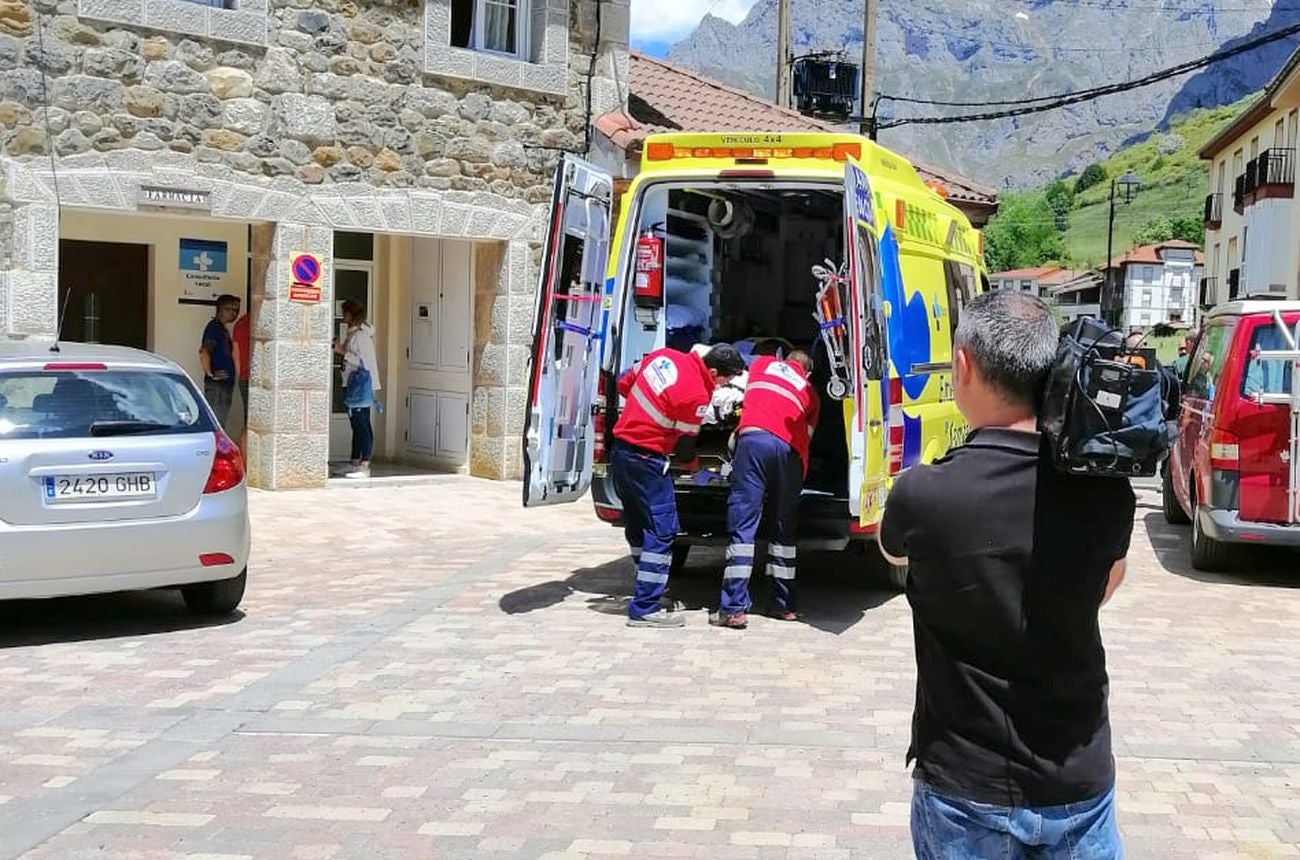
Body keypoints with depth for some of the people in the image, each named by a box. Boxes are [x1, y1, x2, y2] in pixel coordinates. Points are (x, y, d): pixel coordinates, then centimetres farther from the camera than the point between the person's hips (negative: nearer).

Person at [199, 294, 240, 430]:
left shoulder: (224, 329, 18)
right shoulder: (214, 327, -11)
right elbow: (204, 352, -21)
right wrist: (210, 374, -21)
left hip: (226, 383, 10)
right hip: (216, 384, -10)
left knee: (221, 423, 12)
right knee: (216, 423, -11)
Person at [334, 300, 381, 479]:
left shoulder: (361, 335, -14)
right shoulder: (352, 334, 16)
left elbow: (364, 361, -21)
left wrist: (343, 352, -18)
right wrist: (340, 349, 13)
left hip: (361, 385, -11)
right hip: (352, 385, 11)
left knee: (362, 425, -9)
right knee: (357, 425, 13)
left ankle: (364, 466, -9)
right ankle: (355, 464, 19)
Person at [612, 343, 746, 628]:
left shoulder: (664, 356, 3)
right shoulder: (697, 396, -19)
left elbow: (624, 384, 15)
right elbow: (685, 442, -8)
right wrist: (693, 464, 12)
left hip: (621, 450, 9)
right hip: (646, 459, -9)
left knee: (638, 526, 19)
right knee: (662, 530, -5)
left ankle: (649, 586, 33)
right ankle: (644, 609, -7)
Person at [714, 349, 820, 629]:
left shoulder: (763, 364, 28)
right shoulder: (810, 393, 27)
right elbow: (807, 435, 19)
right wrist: (802, 473, 29)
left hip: (754, 437, -2)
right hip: (791, 451, 2)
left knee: (743, 526, -6)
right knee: (785, 530, 15)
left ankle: (733, 608, -11)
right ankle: (784, 605, 20)